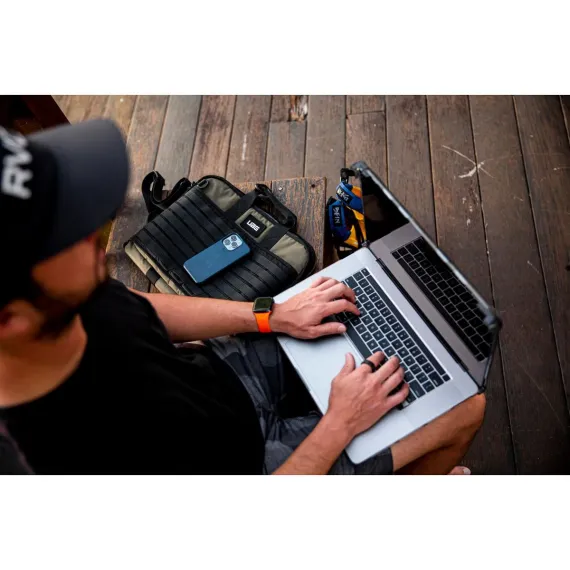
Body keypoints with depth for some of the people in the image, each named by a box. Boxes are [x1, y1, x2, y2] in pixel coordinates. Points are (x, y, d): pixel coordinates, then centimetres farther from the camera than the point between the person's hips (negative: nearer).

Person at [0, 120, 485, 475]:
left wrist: (272, 316, -6)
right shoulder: (93, 460, -41)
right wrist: (342, 423, -18)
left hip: (218, 371, 6)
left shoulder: (63, 300, -23)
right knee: (467, 406, 0)